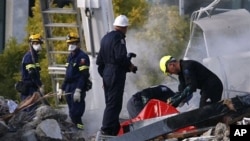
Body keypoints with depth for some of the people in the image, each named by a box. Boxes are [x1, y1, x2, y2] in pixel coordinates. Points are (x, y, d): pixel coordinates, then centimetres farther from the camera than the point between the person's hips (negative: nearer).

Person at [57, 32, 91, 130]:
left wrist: (78, 90, -26)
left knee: (75, 113, -13)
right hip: (69, 89, 9)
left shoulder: (82, 57, -12)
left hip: (78, 89, -9)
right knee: (72, 113, 12)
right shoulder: (70, 57, 17)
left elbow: (84, 75, -19)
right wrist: (62, 89, 20)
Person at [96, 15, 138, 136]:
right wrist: (130, 66, -7)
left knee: (110, 102, 13)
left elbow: (99, 60, 19)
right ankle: (107, 129, -13)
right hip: (116, 74, -9)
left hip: (106, 74, 9)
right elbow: (120, 57, -24)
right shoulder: (118, 38, -13)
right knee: (114, 104, -9)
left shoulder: (106, 37, 15)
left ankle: (114, 128, 17)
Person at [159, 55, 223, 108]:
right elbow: (182, 90, 11)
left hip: (212, 87, -11)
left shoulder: (187, 67, -18)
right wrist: (172, 99, -7)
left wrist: (177, 100, -27)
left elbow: (191, 87, -27)